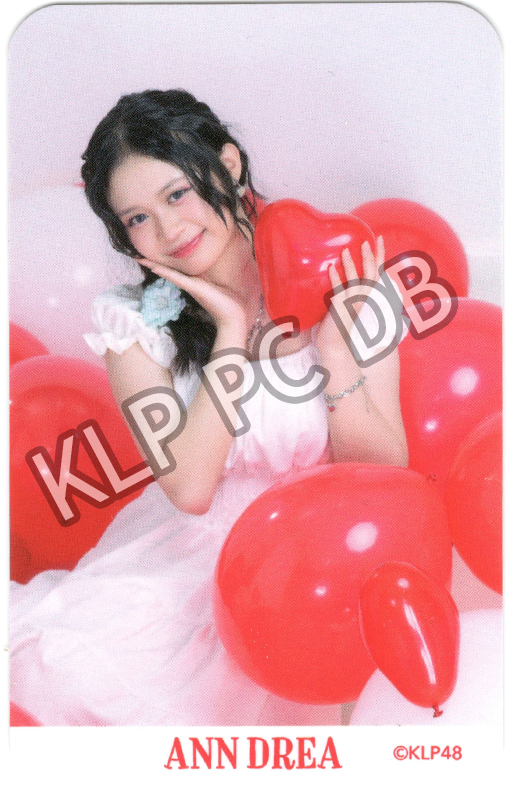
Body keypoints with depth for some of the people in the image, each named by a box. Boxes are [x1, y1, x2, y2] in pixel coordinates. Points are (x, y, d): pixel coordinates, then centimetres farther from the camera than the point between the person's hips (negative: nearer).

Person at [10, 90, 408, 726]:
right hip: (190, 548, 2)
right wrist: (231, 330, -18)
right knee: (62, 656, -22)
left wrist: (335, 351, -20)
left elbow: (385, 476, -6)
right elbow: (190, 488, -17)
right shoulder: (135, 323, -6)